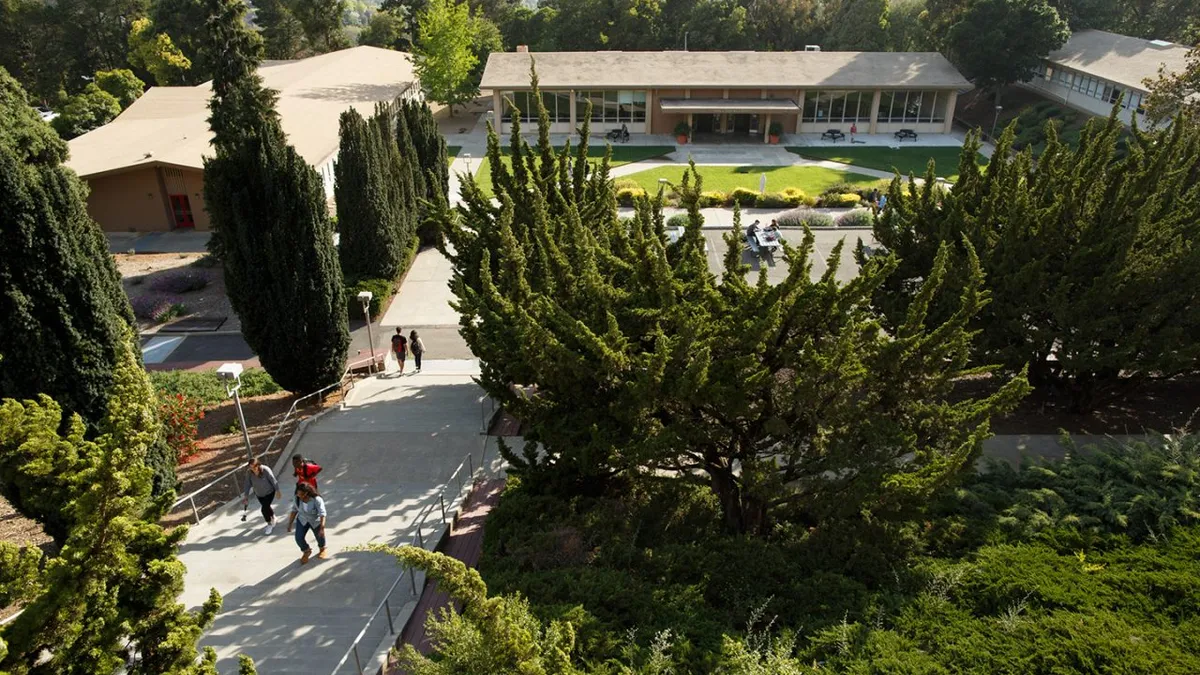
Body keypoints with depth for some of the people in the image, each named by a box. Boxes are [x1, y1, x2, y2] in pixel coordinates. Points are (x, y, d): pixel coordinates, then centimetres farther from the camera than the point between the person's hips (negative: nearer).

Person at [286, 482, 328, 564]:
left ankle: (322, 549, 47)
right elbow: (294, 511, -3)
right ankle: (306, 551, 24)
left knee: (320, 536, 9)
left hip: (316, 521, -3)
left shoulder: (317, 500, -33)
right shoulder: (296, 499, -20)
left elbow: (322, 514, -34)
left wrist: (322, 528, -41)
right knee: (299, 538, -10)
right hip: (302, 520, 3)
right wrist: (290, 524, 2)